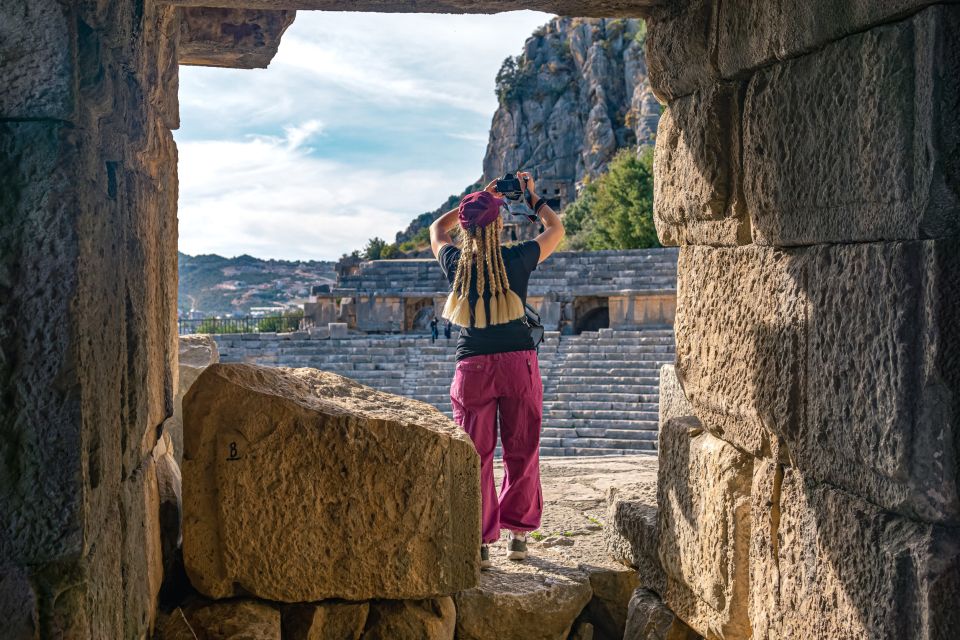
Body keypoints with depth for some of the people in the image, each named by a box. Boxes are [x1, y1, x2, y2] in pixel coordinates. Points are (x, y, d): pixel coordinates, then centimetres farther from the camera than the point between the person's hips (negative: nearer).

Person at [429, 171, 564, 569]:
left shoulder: (456, 263, -1)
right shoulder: (517, 260, -6)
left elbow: (437, 229, 23)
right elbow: (556, 229, 14)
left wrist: (477, 199, 26)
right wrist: (533, 197, 26)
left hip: (473, 367, 1)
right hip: (518, 362, -1)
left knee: (476, 456, 4)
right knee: (521, 451, 11)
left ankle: (479, 542, 3)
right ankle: (517, 534, 18)